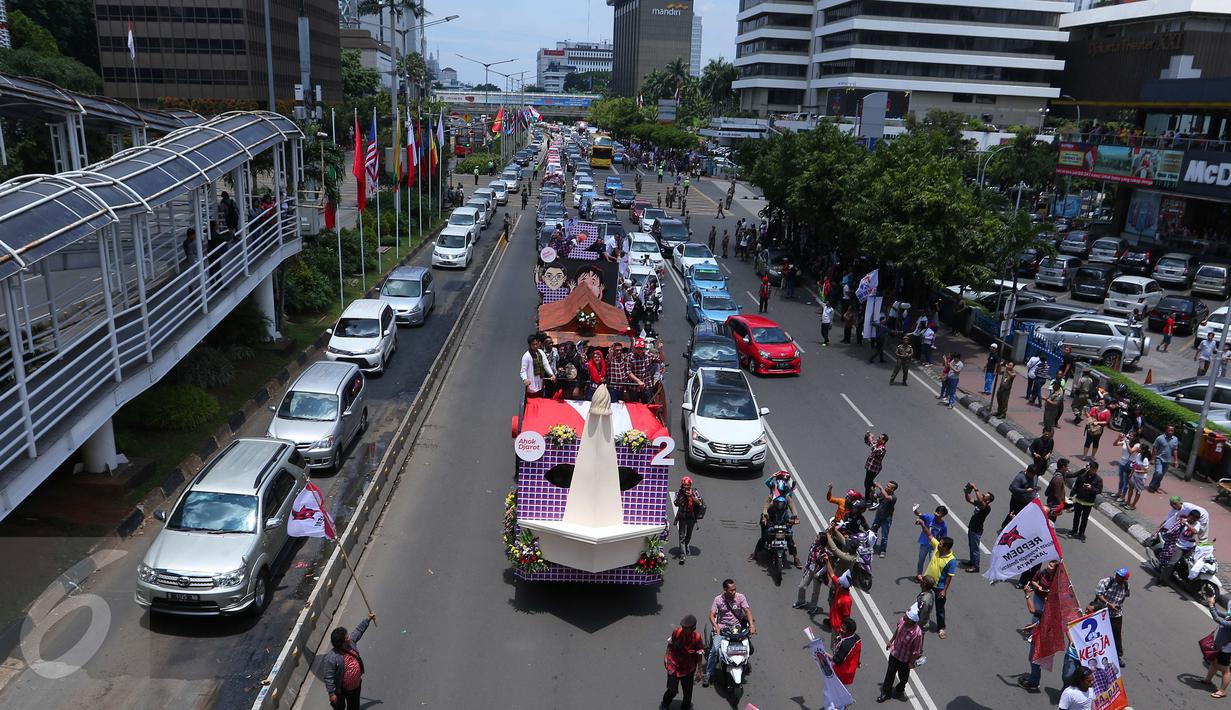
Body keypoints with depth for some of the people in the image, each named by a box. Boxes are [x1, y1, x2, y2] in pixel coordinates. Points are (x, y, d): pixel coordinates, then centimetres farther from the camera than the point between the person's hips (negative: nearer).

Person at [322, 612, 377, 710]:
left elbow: (358, 631, 5)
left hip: (356, 685, 6)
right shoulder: (331, 658, -35)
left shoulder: (351, 642, -15)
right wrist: (331, 693, -21)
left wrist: (368, 619, 10)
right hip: (341, 690, -6)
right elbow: (328, 677, -27)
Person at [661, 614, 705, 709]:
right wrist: (666, 656, 4)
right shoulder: (677, 631, -20)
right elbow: (670, 644, 0)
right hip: (674, 665, 0)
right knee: (673, 690, 2)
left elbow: (699, 655, -10)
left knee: (687, 691, 15)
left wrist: (699, 671, -5)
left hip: (688, 668, 0)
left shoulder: (696, 637, -22)